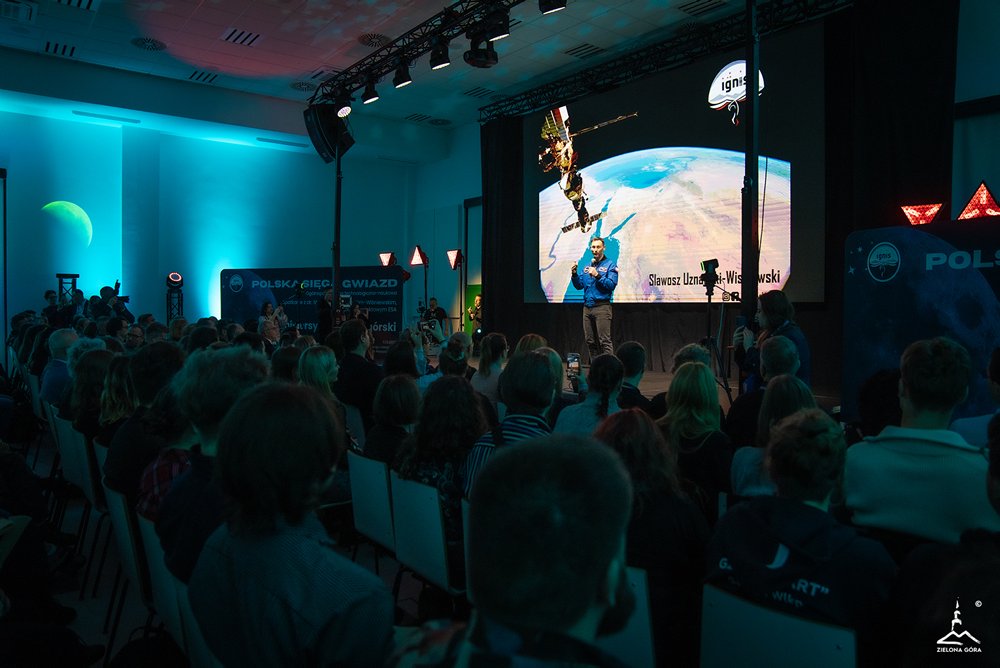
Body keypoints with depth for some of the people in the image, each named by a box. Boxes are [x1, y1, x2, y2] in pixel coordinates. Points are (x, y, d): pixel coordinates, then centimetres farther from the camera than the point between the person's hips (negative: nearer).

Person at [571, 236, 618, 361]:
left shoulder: (610, 265, 0)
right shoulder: (587, 266, 17)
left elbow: (612, 285, -12)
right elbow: (579, 286, 14)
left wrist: (597, 275, -20)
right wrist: (575, 274, -2)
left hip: (602, 307, -6)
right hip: (587, 307, 6)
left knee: (604, 341, -11)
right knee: (590, 341, 10)